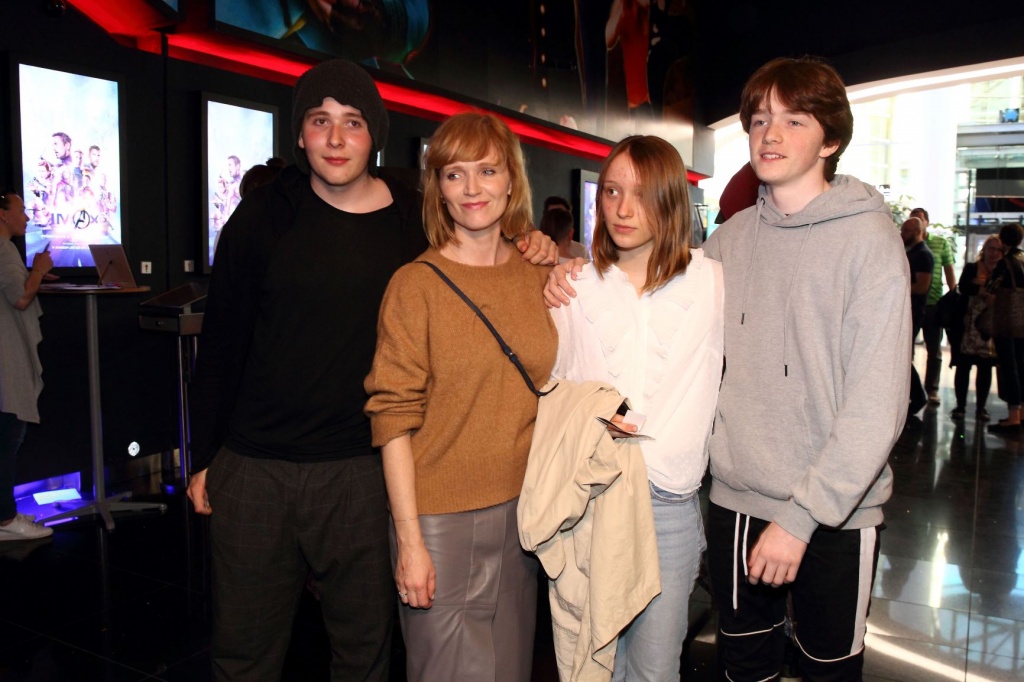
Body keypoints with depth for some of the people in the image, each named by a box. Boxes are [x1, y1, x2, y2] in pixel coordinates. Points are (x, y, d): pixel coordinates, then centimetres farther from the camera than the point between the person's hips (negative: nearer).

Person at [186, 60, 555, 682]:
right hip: (253, 468, 0)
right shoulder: (264, 216, -2)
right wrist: (205, 458, 5)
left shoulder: (416, 222, -1)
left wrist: (534, 252, -6)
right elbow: (221, 344, 3)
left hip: (361, 472, 0)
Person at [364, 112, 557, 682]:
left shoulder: (538, 276, 4)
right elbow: (394, 418, -11)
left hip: (522, 512, 4)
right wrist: (409, 539, -12)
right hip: (441, 520, -4)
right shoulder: (416, 285, -9)